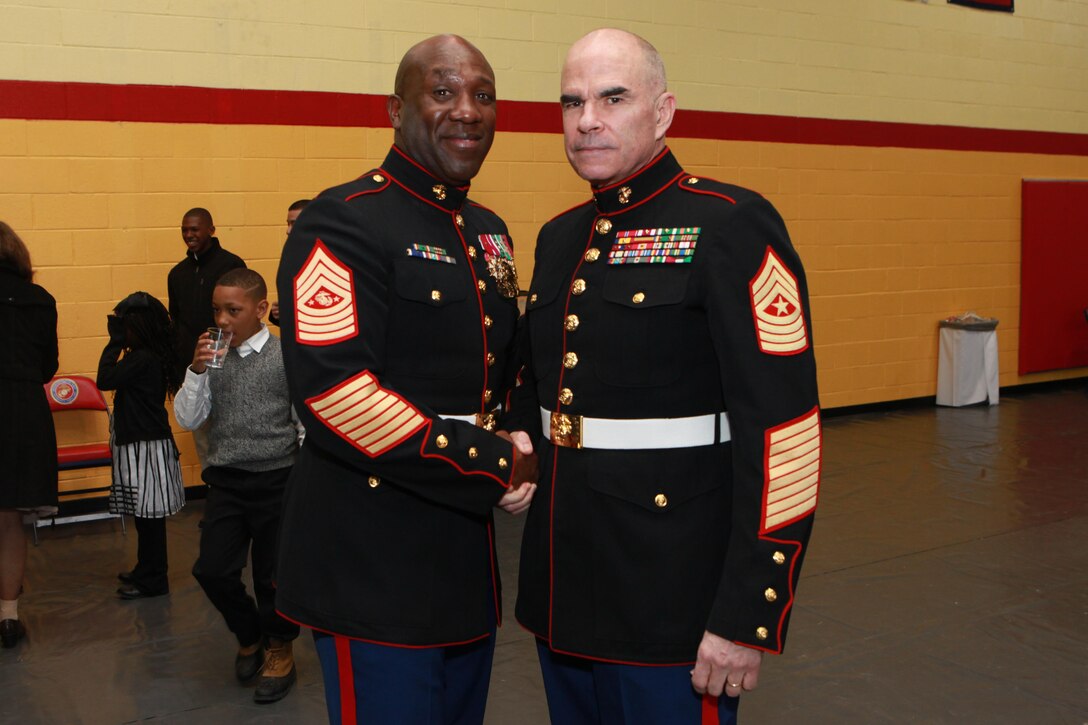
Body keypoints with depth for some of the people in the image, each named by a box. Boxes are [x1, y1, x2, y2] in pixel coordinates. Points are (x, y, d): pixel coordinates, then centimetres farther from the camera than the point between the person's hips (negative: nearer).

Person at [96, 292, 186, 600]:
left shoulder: (143, 359, -19)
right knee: (145, 515, 19)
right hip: (140, 444, 10)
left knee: (148, 515, -1)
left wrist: (115, 343, -14)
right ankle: (147, 570, 31)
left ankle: (153, 580, 7)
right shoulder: (149, 357, 10)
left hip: (146, 447, -10)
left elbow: (104, 379, -20)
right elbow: (112, 380, 14)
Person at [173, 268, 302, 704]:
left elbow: (306, 424, -7)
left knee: (272, 574, 6)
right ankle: (249, 636, 30)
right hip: (225, 483, 4)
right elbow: (186, 420, 1)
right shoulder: (213, 358, 2)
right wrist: (196, 371, -13)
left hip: (276, 481, -3)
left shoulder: (285, 358, -9)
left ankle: (279, 650, 31)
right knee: (212, 570, 1)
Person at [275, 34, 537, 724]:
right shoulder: (344, 222, -14)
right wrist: (492, 467, -19)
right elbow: (333, 394, -25)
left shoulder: (489, 232, 12)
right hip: (374, 564, -8)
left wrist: (522, 446, 0)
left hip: (471, 559, 8)